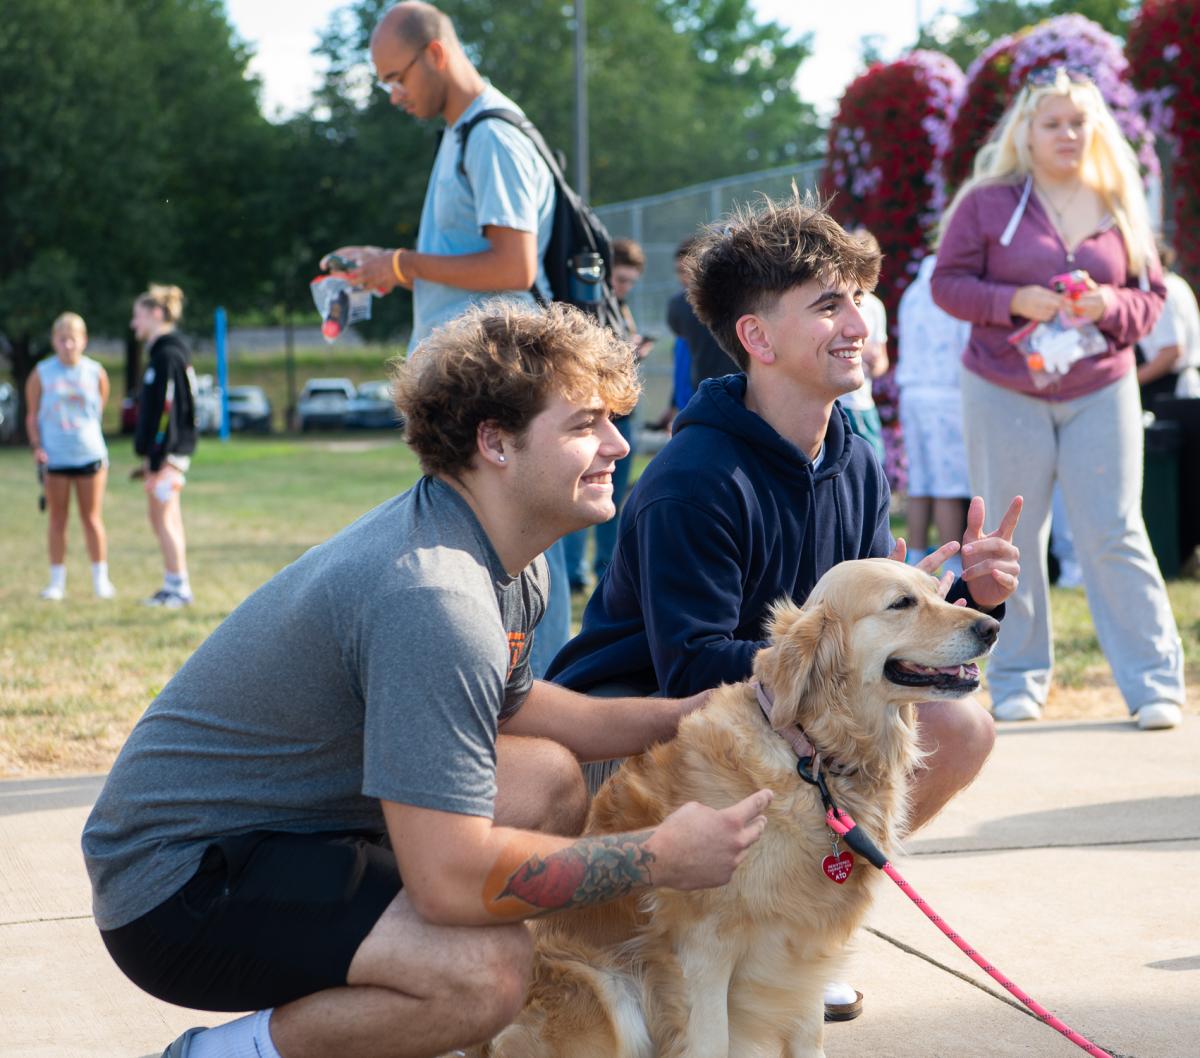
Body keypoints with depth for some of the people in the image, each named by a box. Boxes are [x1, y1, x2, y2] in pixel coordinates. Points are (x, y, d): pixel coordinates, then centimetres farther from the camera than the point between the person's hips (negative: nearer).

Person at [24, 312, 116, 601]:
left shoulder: (96, 372, 1)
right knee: (57, 520, 6)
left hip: (90, 455, 0)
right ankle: (57, 581, 13)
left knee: (92, 519, 4)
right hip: (54, 457, 0)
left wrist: (85, 432, 4)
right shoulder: (41, 374, 0)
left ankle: (101, 579, 13)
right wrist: (37, 447, -7)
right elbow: (32, 416, 5)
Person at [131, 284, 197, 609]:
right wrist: (149, 459, 21)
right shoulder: (163, 353, 16)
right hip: (164, 452, 10)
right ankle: (173, 587, 17)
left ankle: (179, 588, -3)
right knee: (162, 518, 12)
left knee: (164, 518, -6)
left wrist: (156, 460, -22)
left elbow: (165, 410, -20)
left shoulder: (168, 356, -15)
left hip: (168, 453, -10)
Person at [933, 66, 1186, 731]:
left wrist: (1110, 308, -13)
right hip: (1004, 392, -1)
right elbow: (949, 282, -2)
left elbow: (1151, 295, 9)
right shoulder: (988, 202, -1)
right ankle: (1016, 682, 17)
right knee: (1012, 539, 5)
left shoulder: (1119, 204, 6)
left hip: (1101, 390, 1)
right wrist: (1015, 301, -17)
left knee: (1114, 534, -3)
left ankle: (1153, 681, 3)